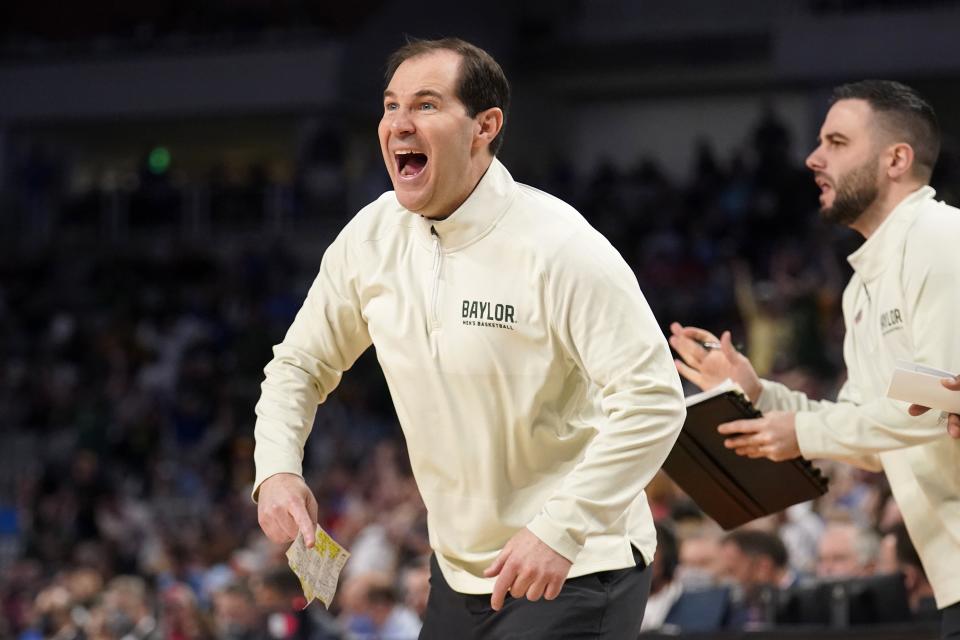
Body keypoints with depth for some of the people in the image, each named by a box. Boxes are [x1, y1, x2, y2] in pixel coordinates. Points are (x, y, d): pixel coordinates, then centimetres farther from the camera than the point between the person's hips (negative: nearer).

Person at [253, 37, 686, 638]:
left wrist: (560, 529, -28)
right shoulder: (371, 238, 0)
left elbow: (653, 399, -23)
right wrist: (277, 469, -4)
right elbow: (299, 364, 14)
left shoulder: (558, 245, -19)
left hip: (575, 572, -6)